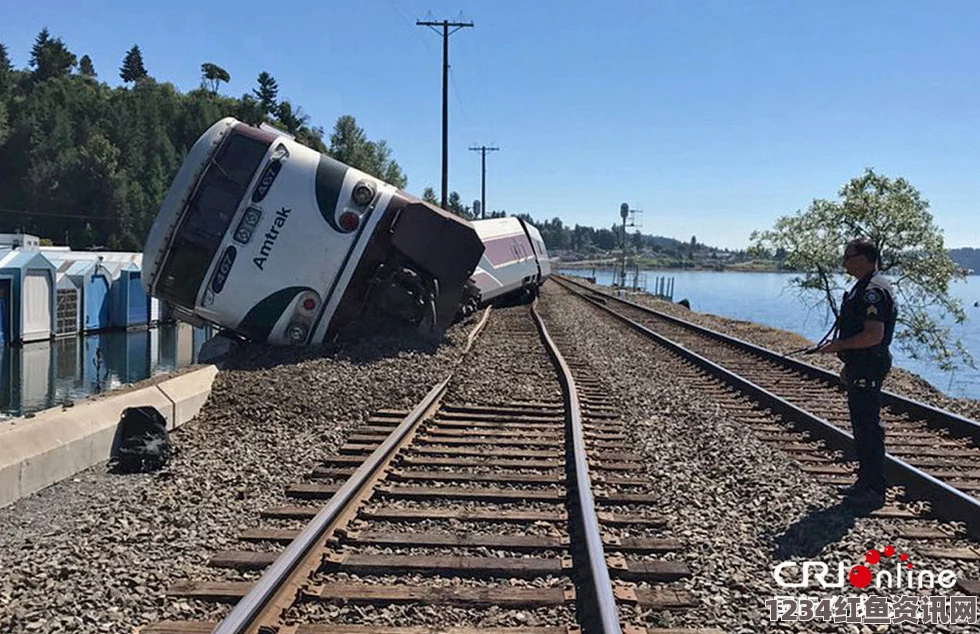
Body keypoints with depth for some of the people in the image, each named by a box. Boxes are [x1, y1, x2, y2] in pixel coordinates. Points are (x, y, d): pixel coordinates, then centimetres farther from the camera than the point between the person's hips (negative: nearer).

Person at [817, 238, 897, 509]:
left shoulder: (874, 290, -19)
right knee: (862, 425, 17)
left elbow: (874, 335, -27)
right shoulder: (864, 287, 15)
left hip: (868, 370, -11)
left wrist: (839, 345, -17)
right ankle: (866, 482, 28)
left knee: (869, 427, -6)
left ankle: (873, 490, 1)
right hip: (860, 368, 11)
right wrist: (849, 364, 22)